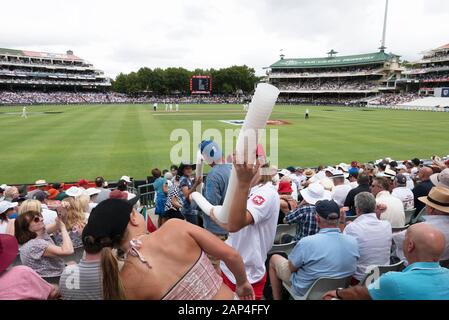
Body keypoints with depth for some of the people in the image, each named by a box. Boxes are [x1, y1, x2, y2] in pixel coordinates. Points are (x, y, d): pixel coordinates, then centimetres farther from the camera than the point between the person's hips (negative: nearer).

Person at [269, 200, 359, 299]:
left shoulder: (306, 242, -32)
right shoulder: (353, 242, -18)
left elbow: (291, 268, -16)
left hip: (305, 290, -5)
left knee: (274, 259, 16)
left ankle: (277, 298, 26)